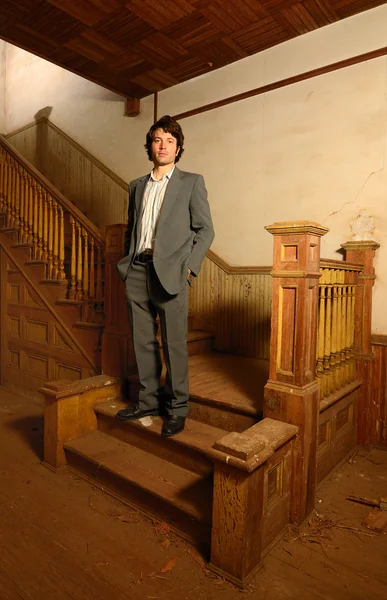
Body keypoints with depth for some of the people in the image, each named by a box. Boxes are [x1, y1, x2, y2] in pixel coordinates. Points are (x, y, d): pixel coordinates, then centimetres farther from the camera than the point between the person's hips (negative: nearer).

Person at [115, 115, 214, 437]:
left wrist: (188, 267, -9)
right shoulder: (137, 186, 20)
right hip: (137, 272, 5)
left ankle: (177, 408, 13)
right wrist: (128, 262, 9)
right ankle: (149, 400, 24)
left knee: (175, 343, -1)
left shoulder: (192, 182, 7)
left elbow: (205, 230, 1)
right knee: (143, 341, 9)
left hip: (170, 272, -4)